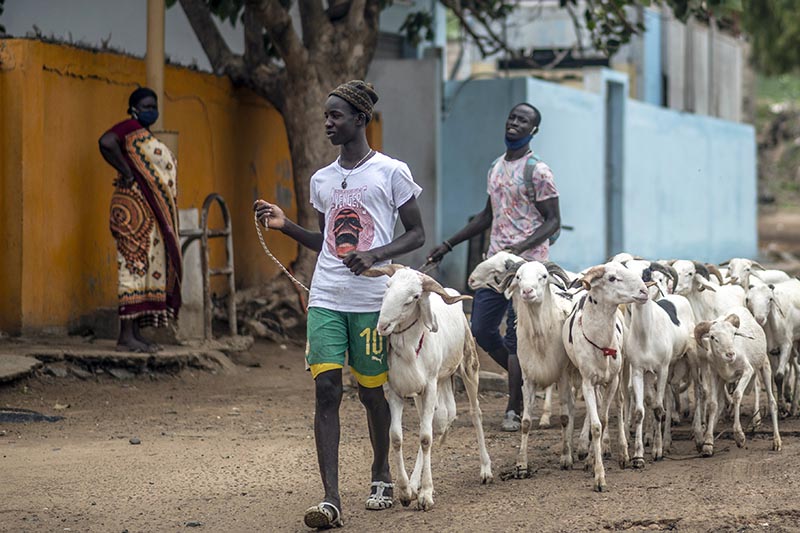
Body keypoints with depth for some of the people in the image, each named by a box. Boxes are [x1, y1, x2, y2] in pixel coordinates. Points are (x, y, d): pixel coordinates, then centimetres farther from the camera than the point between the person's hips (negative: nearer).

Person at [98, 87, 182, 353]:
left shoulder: (146, 136, 22)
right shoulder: (130, 128, -8)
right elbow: (106, 142, -28)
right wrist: (127, 173, -20)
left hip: (153, 211, 10)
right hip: (135, 205, -10)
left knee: (148, 267, 9)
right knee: (135, 264, -12)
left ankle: (135, 333, 10)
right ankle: (126, 336, -15)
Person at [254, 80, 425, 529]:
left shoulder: (391, 172, -2)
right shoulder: (322, 180, 15)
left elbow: (417, 235, 0)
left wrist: (375, 255, -15)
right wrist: (286, 226, 8)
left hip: (372, 300, -4)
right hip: (326, 299, 4)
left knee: (372, 390, 7)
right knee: (327, 388, -9)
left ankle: (382, 475, 33)